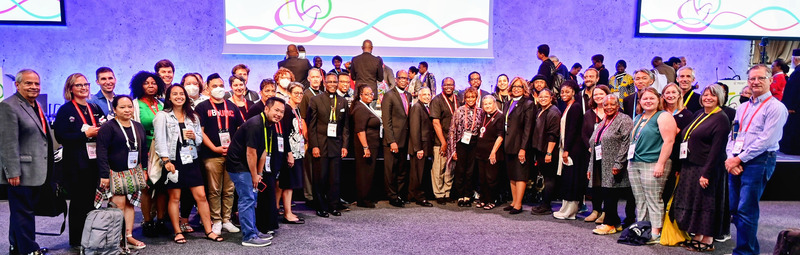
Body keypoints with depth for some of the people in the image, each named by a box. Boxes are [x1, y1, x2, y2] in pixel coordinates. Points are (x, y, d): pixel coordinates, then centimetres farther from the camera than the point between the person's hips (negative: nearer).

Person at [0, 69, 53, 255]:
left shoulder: (36, 106, 15)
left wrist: (48, 168, 19)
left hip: (35, 172, 9)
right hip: (21, 173, -9)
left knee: (22, 211, 17)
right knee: (23, 212, 0)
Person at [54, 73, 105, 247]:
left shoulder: (94, 108, 13)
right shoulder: (65, 110, -3)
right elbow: (60, 136, -11)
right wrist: (85, 134, -18)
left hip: (95, 161, 5)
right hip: (76, 163, -5)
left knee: (93, 200, 9)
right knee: (78, 201, 2)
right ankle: (76, 239, 13)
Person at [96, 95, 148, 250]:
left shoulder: (139, 127, 12)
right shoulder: (108, 128, -7)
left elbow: (143, 150, 20)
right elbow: (101, 152, -12)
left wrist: (144, 170, 16)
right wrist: (104, 175, -17)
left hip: (134, 173, 6)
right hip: (115, 172, -6)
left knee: (130, 204, 7)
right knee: (119, 205, -10)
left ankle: (129, 236, 12)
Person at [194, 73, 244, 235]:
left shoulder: (231, 106, 14)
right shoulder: (202, 107, 3)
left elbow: (242, 129, 16)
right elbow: (200, 131, -3)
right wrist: (215, 148, -11)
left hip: (232, 155, 3)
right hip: (212, 156, -3)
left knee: (229, 190, 7)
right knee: (214, 191, 0)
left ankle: (226, 220, 17)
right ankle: (216, 222, 10)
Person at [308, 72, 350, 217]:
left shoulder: (342, 102, 11)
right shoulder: (316, 100, 1)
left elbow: (345, 126, 12)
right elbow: (311, 125, -2)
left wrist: (345, 145, 5)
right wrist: (314, 146, -9)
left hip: (336, 146, 3)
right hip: (320, 145, -3)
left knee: (335, 178, 6)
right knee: (320, 178, 2)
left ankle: (333, 206, 17)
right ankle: (321, 208, 13)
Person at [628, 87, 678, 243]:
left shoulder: (663, 117, -6)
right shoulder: (638, 118, 18)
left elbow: (668, 141, -15)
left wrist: (660, 164, -19)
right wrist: (631, 160, 20)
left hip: (653, 164, -8)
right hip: (634, 164, 8)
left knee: (653, 200, -5)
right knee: (640, 201, 10)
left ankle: (655, 233, 0)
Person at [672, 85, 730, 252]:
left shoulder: (721, 118, -11)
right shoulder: (699, 114, 14)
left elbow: (717, 149, -17)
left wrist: (707, 173, -22)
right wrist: (681, 167, 13)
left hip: (706, 168, -8)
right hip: (690, 167, 8)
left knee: (706, 204, 0)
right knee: (691, 202, 12)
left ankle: (708, 241, 10)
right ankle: (698, 236, 23)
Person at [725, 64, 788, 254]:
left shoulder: (775, 107, -5)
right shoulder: (742, 108, 18)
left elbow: (766, 140, -13)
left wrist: (739, 159, -12)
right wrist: (730, 157, -1)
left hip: (758, 161, -7)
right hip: (736, 162, 7)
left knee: (746, 210, -8)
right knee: (735, 209, 9)